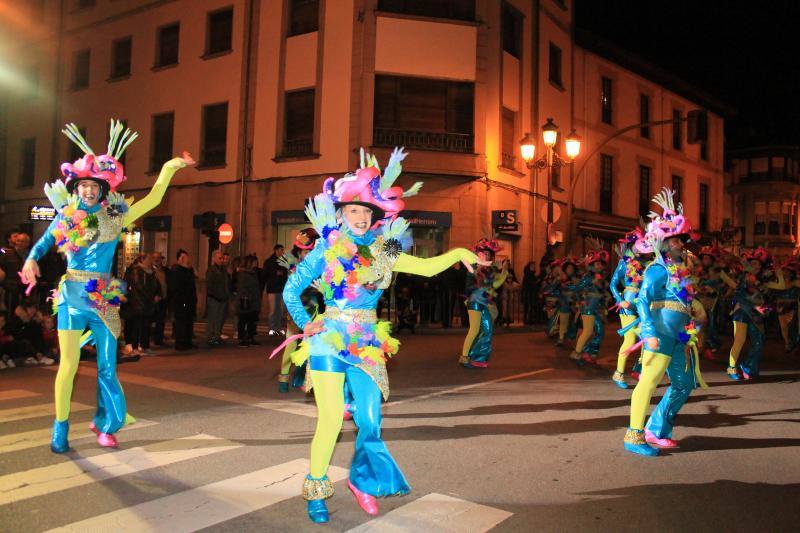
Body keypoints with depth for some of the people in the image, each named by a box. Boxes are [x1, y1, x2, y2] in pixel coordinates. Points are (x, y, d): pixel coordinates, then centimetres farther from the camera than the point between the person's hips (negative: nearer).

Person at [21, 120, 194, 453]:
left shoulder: (115, 217, 5)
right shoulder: (66, 215, 5)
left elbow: (152, 199, 3)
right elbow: (45, 241, 1)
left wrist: (169, 169, -3)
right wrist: (31, 260, -20)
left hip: (104, 298, 2)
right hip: (72, 296, -1)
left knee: (107, 366, 6)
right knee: (69, 364, -4)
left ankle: (104, 423, 23)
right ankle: (61, 428, 10)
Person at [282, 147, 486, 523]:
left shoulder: (382, 251, 6)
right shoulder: (326, 249, -2)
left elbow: (427, 267, 5)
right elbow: (291, 290, 4)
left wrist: (458, 253, -5)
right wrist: (305, 324, -3)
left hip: (367, 343, 3)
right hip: (330, 340, -3)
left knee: (370, 420, 4)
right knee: (331, 418, -7)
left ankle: (362, 480, 29)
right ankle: (316, 490, 12)